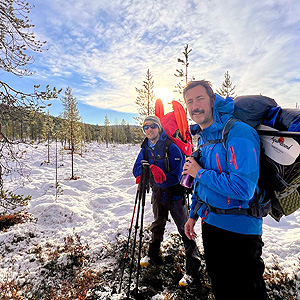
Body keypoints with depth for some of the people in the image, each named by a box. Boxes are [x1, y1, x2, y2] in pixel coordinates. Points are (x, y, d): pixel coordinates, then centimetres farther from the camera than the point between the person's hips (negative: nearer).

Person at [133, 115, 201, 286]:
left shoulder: (171, 147, -20)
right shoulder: (146, 148, 0)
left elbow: (175, 176, -25)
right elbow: (137, 169, -9)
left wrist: (147, 178, -26)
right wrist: (151, 168, -31)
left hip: (174, 194, -6)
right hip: (158, 194, 6)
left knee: (184, 229, 1)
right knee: (158, 225, 24)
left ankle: (193, 267, 19)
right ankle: (154, 256, 45)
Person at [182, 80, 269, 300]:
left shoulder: (238, 133, -22)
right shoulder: (203, 137, 6)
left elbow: (243, 189, -32)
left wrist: (200, 173, -20)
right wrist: (193, 214, 14)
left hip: (239, 230, -8)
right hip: (210, 224, 8)